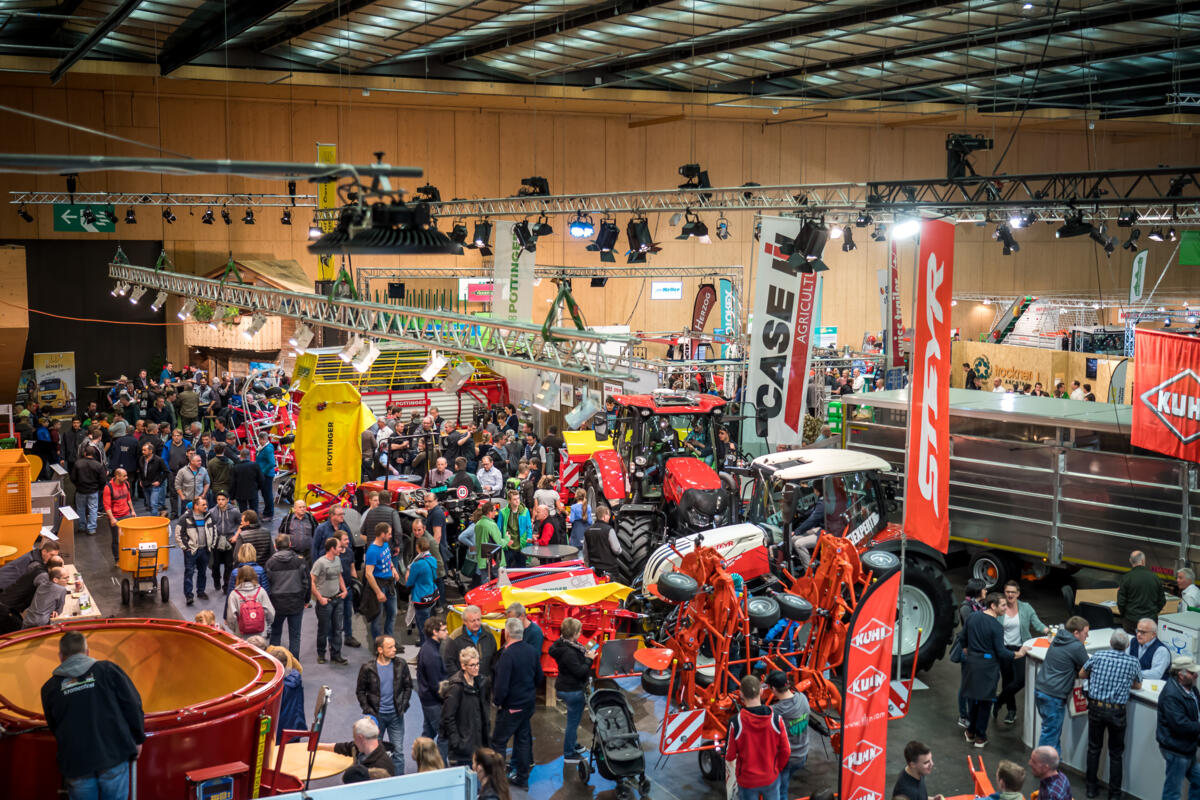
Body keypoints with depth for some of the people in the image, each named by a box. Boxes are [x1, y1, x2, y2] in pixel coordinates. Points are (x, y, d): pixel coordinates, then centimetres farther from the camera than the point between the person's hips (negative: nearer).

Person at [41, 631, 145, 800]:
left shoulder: (49, 688, 6)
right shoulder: (108, 670, 1)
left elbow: (54, 728, 17)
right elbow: (133, 705, 0)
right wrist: (137, 740, 12)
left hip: (76, 765, 1)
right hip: (114, 755, -1)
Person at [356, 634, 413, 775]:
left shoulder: (401, 664, -5)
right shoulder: (368, 668, -11)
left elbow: (408, 686, 6)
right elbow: (360, 691, -1)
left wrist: (403, 706, -3)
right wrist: (367, 710, -10)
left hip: (396, 715, 1)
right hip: (376, 715, -1)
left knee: (398, 751, 5)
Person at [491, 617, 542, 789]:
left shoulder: (507, 655, -24)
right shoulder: (532, 651, -1)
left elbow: (502, 685, -24)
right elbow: (539, 677, 10)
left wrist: (497, 702, -8)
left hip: (511, 706, -7)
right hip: (529, 703, 7)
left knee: (498, 741, 4)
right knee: (523, 738, 18)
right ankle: (522, 778, 25)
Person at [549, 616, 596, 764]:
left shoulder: (565, 644, 3)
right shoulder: (568, 652, -28)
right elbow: (579, 671, -27)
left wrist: (585, 654, 2)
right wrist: (589, 659, -16)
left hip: (566, 687, 11)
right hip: (572, 690, -11)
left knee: (573, 720, 27)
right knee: (573, 722, 2)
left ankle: (573, 745, 44)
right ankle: (569, 755, 13)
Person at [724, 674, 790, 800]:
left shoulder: (736, 723, -24)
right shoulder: (776, 720, -18)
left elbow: (729, 756, -14)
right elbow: (786, 752, -8)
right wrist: (778, 769, 10)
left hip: (747, 781, -1)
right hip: (771, 779, 1)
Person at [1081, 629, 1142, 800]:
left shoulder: (1098, 656, -2)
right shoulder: (1132, 662, -4)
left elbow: (1082, 674, 13)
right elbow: (1138, 686, 12)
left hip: (1096, 707, 1)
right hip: (1117, 711, -1)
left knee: (1094, 748, 16)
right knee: (1116, 753, 12)